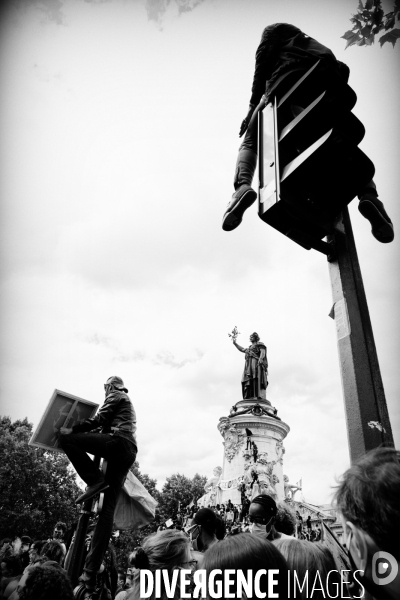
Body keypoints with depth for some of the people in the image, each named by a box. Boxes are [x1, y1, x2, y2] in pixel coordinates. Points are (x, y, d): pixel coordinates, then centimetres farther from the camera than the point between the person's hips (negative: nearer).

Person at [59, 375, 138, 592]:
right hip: (129, 452, 9)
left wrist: (72, 430, 3)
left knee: (67, 438, -8)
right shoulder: (127, 404, 36)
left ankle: (95, 480, -16)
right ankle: (91, 570, -4)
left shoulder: (115, 395, 10)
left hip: (118, 442, -9)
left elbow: (99, 419, -1)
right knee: (108, 508, 1)